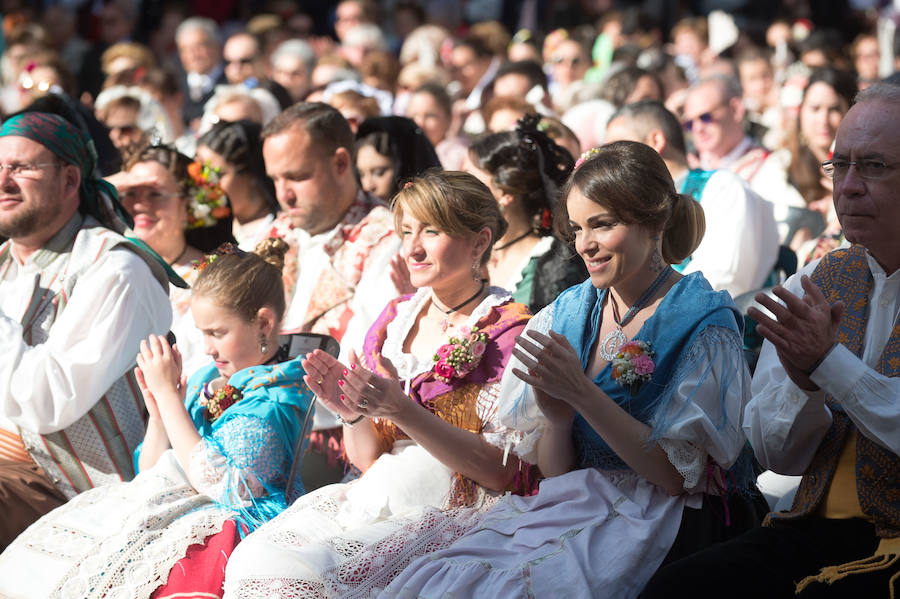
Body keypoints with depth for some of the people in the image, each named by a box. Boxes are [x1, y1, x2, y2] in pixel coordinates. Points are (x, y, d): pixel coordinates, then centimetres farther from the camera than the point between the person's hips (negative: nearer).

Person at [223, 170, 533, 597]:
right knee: (256, 561, -19)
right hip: (374, 505, 6)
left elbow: (502, 472, -14)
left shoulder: (509, 330, -5)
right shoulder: (395, 319, 12)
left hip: (455, 515, -6)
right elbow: (368, 459, 14)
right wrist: (352, 413, -8)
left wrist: (401, 410, -21)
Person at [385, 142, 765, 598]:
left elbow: (676, 475, -12)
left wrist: (582, 394, -18)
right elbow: (554, 472, 10)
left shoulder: (702, 326, -5)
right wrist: (557, 417, -12)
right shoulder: (566, 316, 9)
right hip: (571, 505, 5)